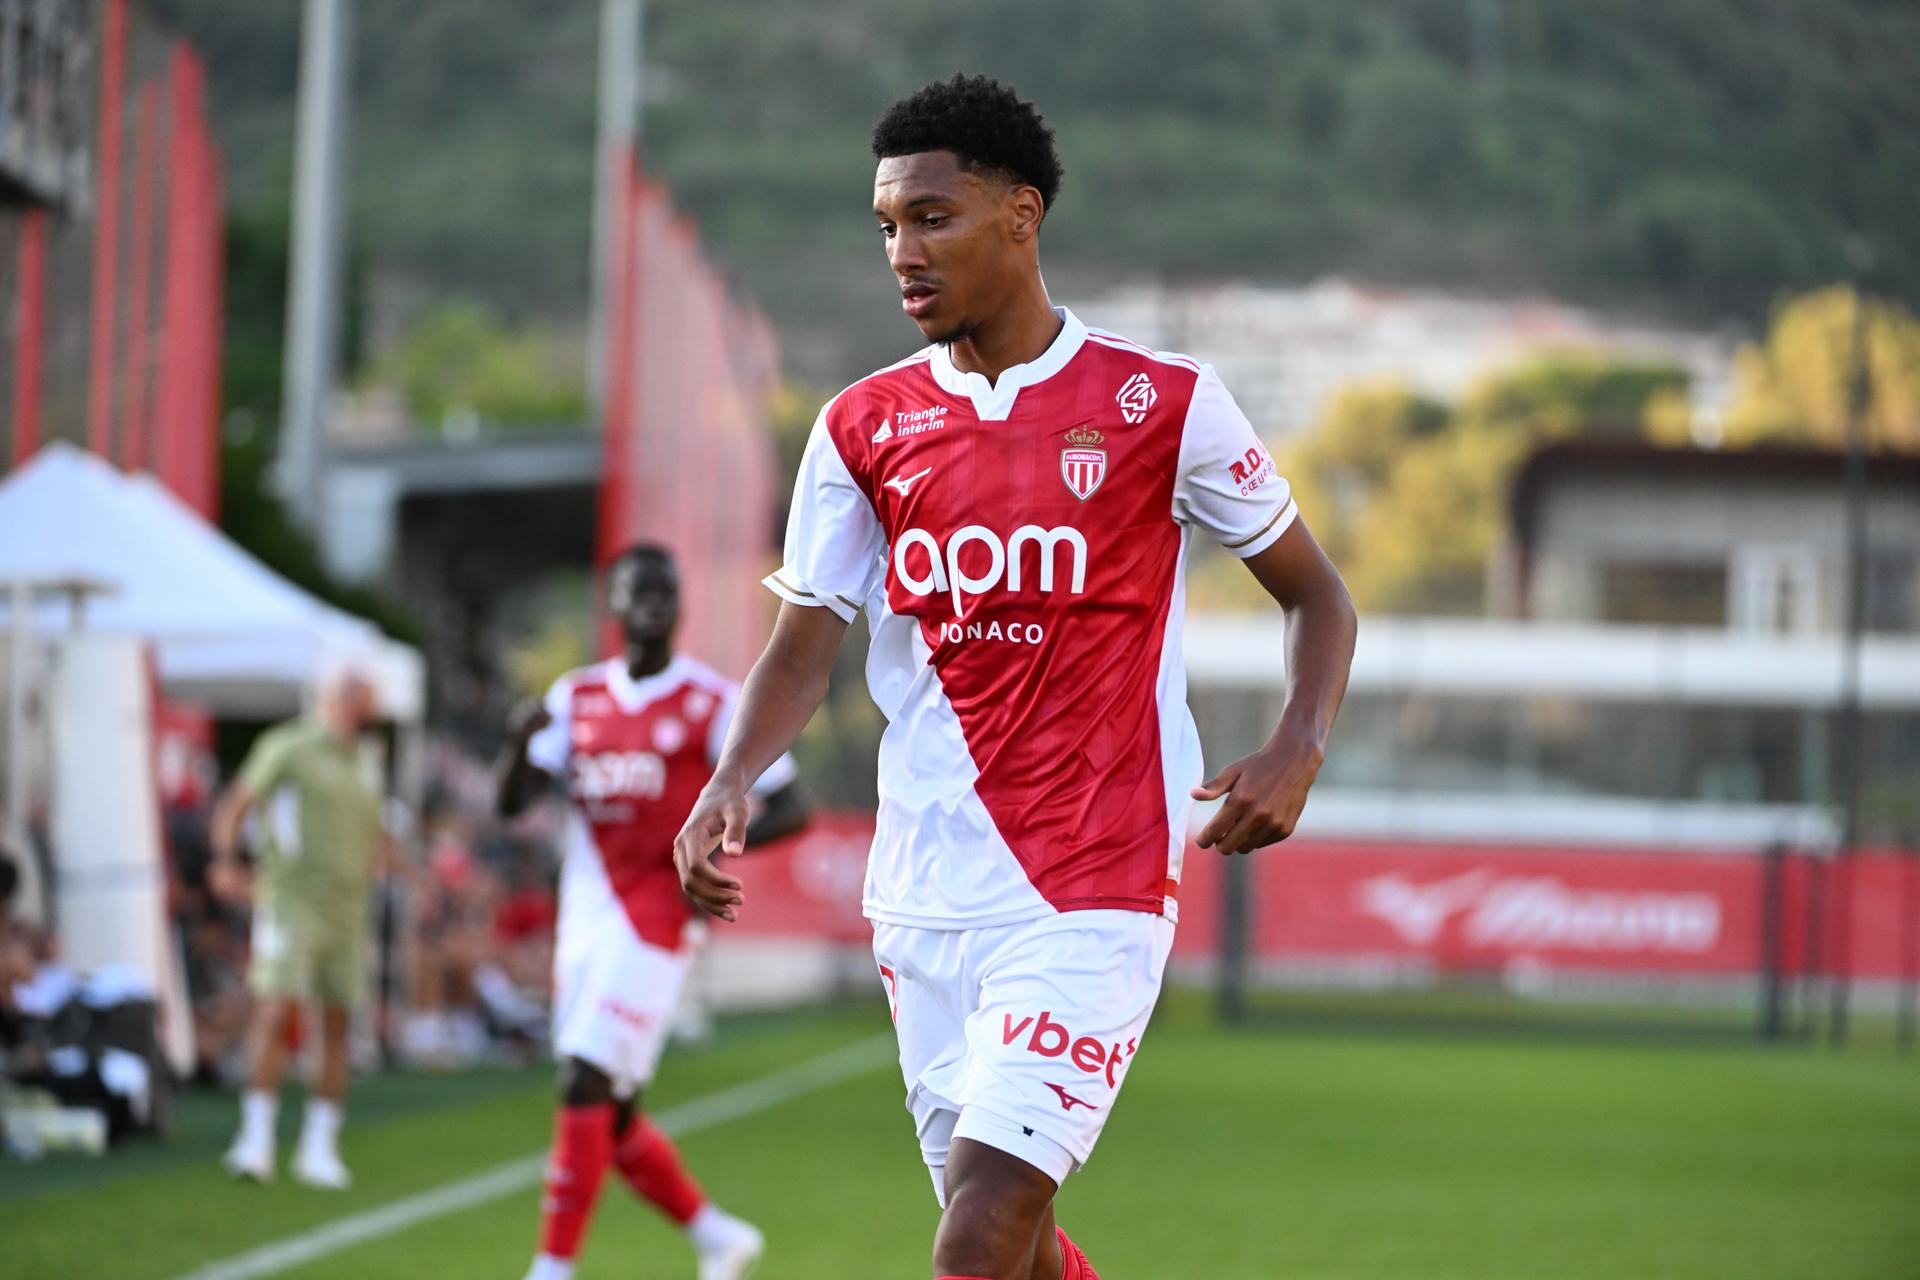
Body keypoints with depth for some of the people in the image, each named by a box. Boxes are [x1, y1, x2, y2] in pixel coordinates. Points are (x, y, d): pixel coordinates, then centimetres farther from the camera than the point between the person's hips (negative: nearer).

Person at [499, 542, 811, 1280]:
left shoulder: (713, 704, -3)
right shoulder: (577, 699, 12)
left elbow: (789, 808, -2)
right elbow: (512, 803, 9)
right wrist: (521, 741, -12)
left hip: (654, 918, -6)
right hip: (586, 916, 6)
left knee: (586, 1086, -15)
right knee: (610, 1115, 8)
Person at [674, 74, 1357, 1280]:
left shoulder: (1163, 403, -3)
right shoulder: (864, 426, 8)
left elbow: (1316, 594, 7)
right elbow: (805, 647, 6)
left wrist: (1298, 751, -11)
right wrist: (732, 781, -13)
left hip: (1091, 897, -5)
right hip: (926, 899, 5)